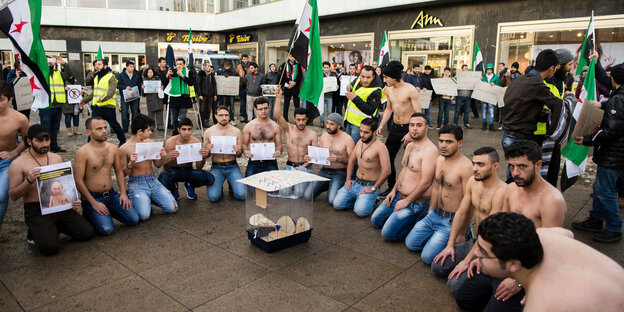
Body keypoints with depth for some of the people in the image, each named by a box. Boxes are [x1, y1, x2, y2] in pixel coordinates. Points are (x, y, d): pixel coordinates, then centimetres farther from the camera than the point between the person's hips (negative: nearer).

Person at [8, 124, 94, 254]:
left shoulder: (57, 158, 11)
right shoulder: (18, 164, -3)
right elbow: (13, 196, -6)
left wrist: (73, 200, 1)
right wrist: (29, 181, -23)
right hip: (36, 211, -4)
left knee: (87, 232, -10)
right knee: (50, 247, -23)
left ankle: (54, 227, 13)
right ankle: (35, 232, 10)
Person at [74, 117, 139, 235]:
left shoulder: (113, 149, 5)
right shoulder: (82, 152, -12)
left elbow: (119, 172, 14)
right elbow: (78, 181, -14)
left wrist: (123, 193, 2)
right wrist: (94, 203, -17)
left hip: (111, 195, 5)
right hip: (92, 197, -5)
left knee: (133, 219, -12)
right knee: (107, 229, -23)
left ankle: (108, 211, 15)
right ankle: (88, 214, 8)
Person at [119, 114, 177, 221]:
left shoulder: (151, 142, 8)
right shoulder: (124, 149, -6)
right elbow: (123, 174, -4)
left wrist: (162, 157, -5)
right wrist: (130, 164, -23)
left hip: (153, 181, 5)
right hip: (136, 184, -4)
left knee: (172, 208, -11)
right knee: (144, 215, -25)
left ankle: (149, 198, 15)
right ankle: (134, 199, 8)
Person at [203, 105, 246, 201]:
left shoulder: (236, 131, 3)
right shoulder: (208, 132, 3)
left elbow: (239, 155, 9)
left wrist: (238, 151, -14)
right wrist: (208, 151, -12)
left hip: (232, 166, 0)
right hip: (216, 167, 0)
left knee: (242, 195, -19)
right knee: (213, 197, -21)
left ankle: (232, 186, 16)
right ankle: (219, 187, 14)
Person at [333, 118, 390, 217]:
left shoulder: (380, 147, -16)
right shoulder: (360, 142, 8)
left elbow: (386, 171, -23)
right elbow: (351, 161, 19)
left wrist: (373, 188, -18)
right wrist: (348, 179, 8)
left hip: (370, 185, -6)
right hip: (356, 183, 7)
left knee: (360, 211, -26)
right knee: (337, 204, -8)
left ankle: (371, 201, 5)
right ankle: (359, 199, 15)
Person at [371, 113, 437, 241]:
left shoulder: (429, 150, -21)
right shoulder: (409, 146, 10)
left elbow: (426, 182, -24)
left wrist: (406, 201, -18)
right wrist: (394, 190, 8)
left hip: (416, 202, -9)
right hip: (398, 195, 9)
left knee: (388, 234, -14)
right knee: (375, 220, 16)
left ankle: (419, 220, 4)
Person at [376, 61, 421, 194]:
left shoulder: (410, 90, -16)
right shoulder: (389, 90, 4)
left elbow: (418, 113, -16)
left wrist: (411, 133, -24)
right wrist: (381, 126, 7)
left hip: (408, 128, -6)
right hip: (395, 128, 7)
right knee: (387, 158, 8)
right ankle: (391, 187, 24)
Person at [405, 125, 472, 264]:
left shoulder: (465, 166, -22)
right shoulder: (439, 160, 4)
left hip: (452, 220, -8)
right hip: (434, 215, 8)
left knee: (427, 257, -13)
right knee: (410, 243, 8)